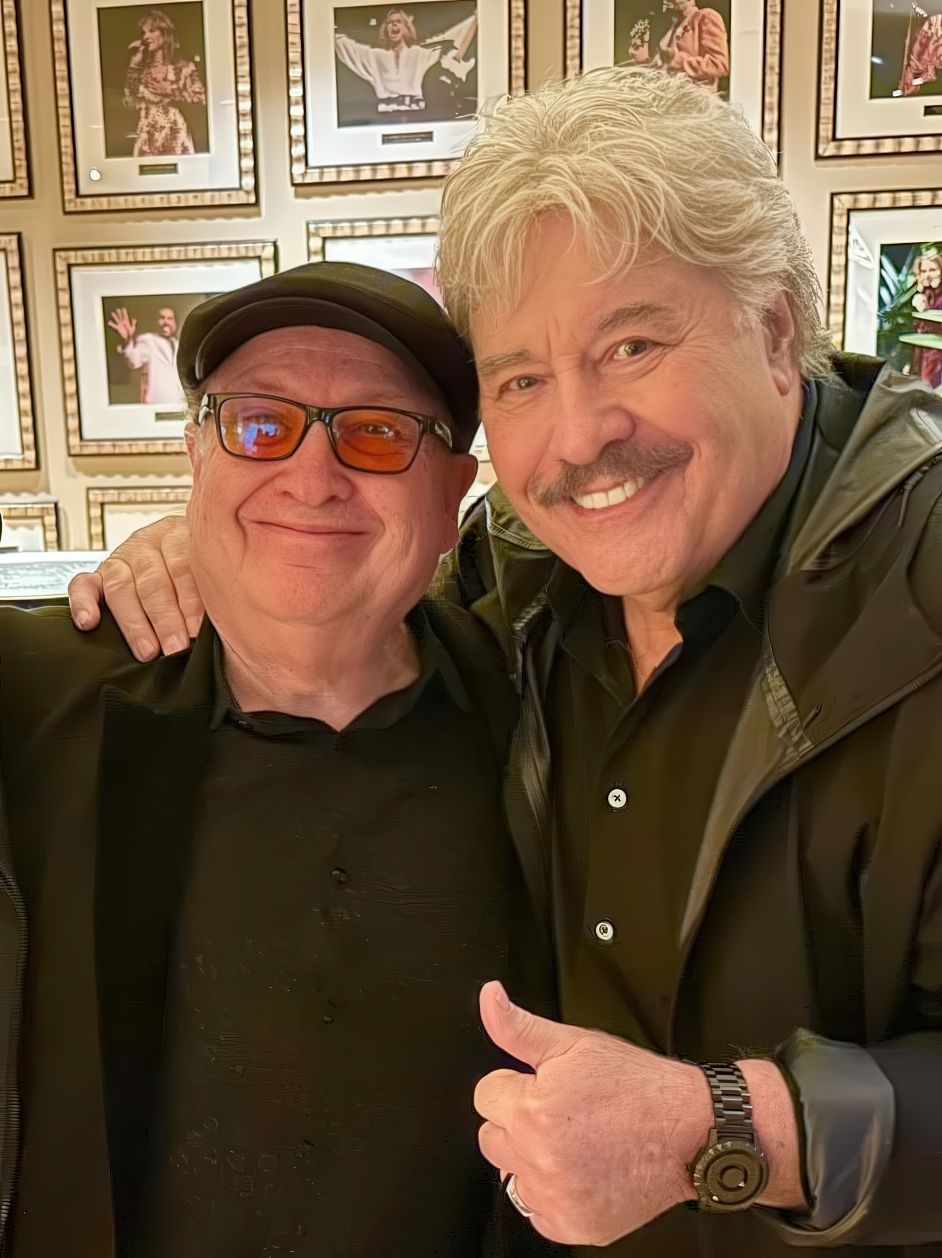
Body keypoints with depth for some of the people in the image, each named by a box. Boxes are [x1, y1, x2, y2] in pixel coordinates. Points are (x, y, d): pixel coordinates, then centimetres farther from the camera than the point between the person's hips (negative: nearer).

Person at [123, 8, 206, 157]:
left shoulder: (184, 68, 6)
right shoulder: (142, 70, 15)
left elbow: (202, 98, -7)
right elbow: (129, 102, 3)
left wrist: (169, 91, -8)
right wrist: (134, 64, 5)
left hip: (174, 138, -3)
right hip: (147, 140, 3)